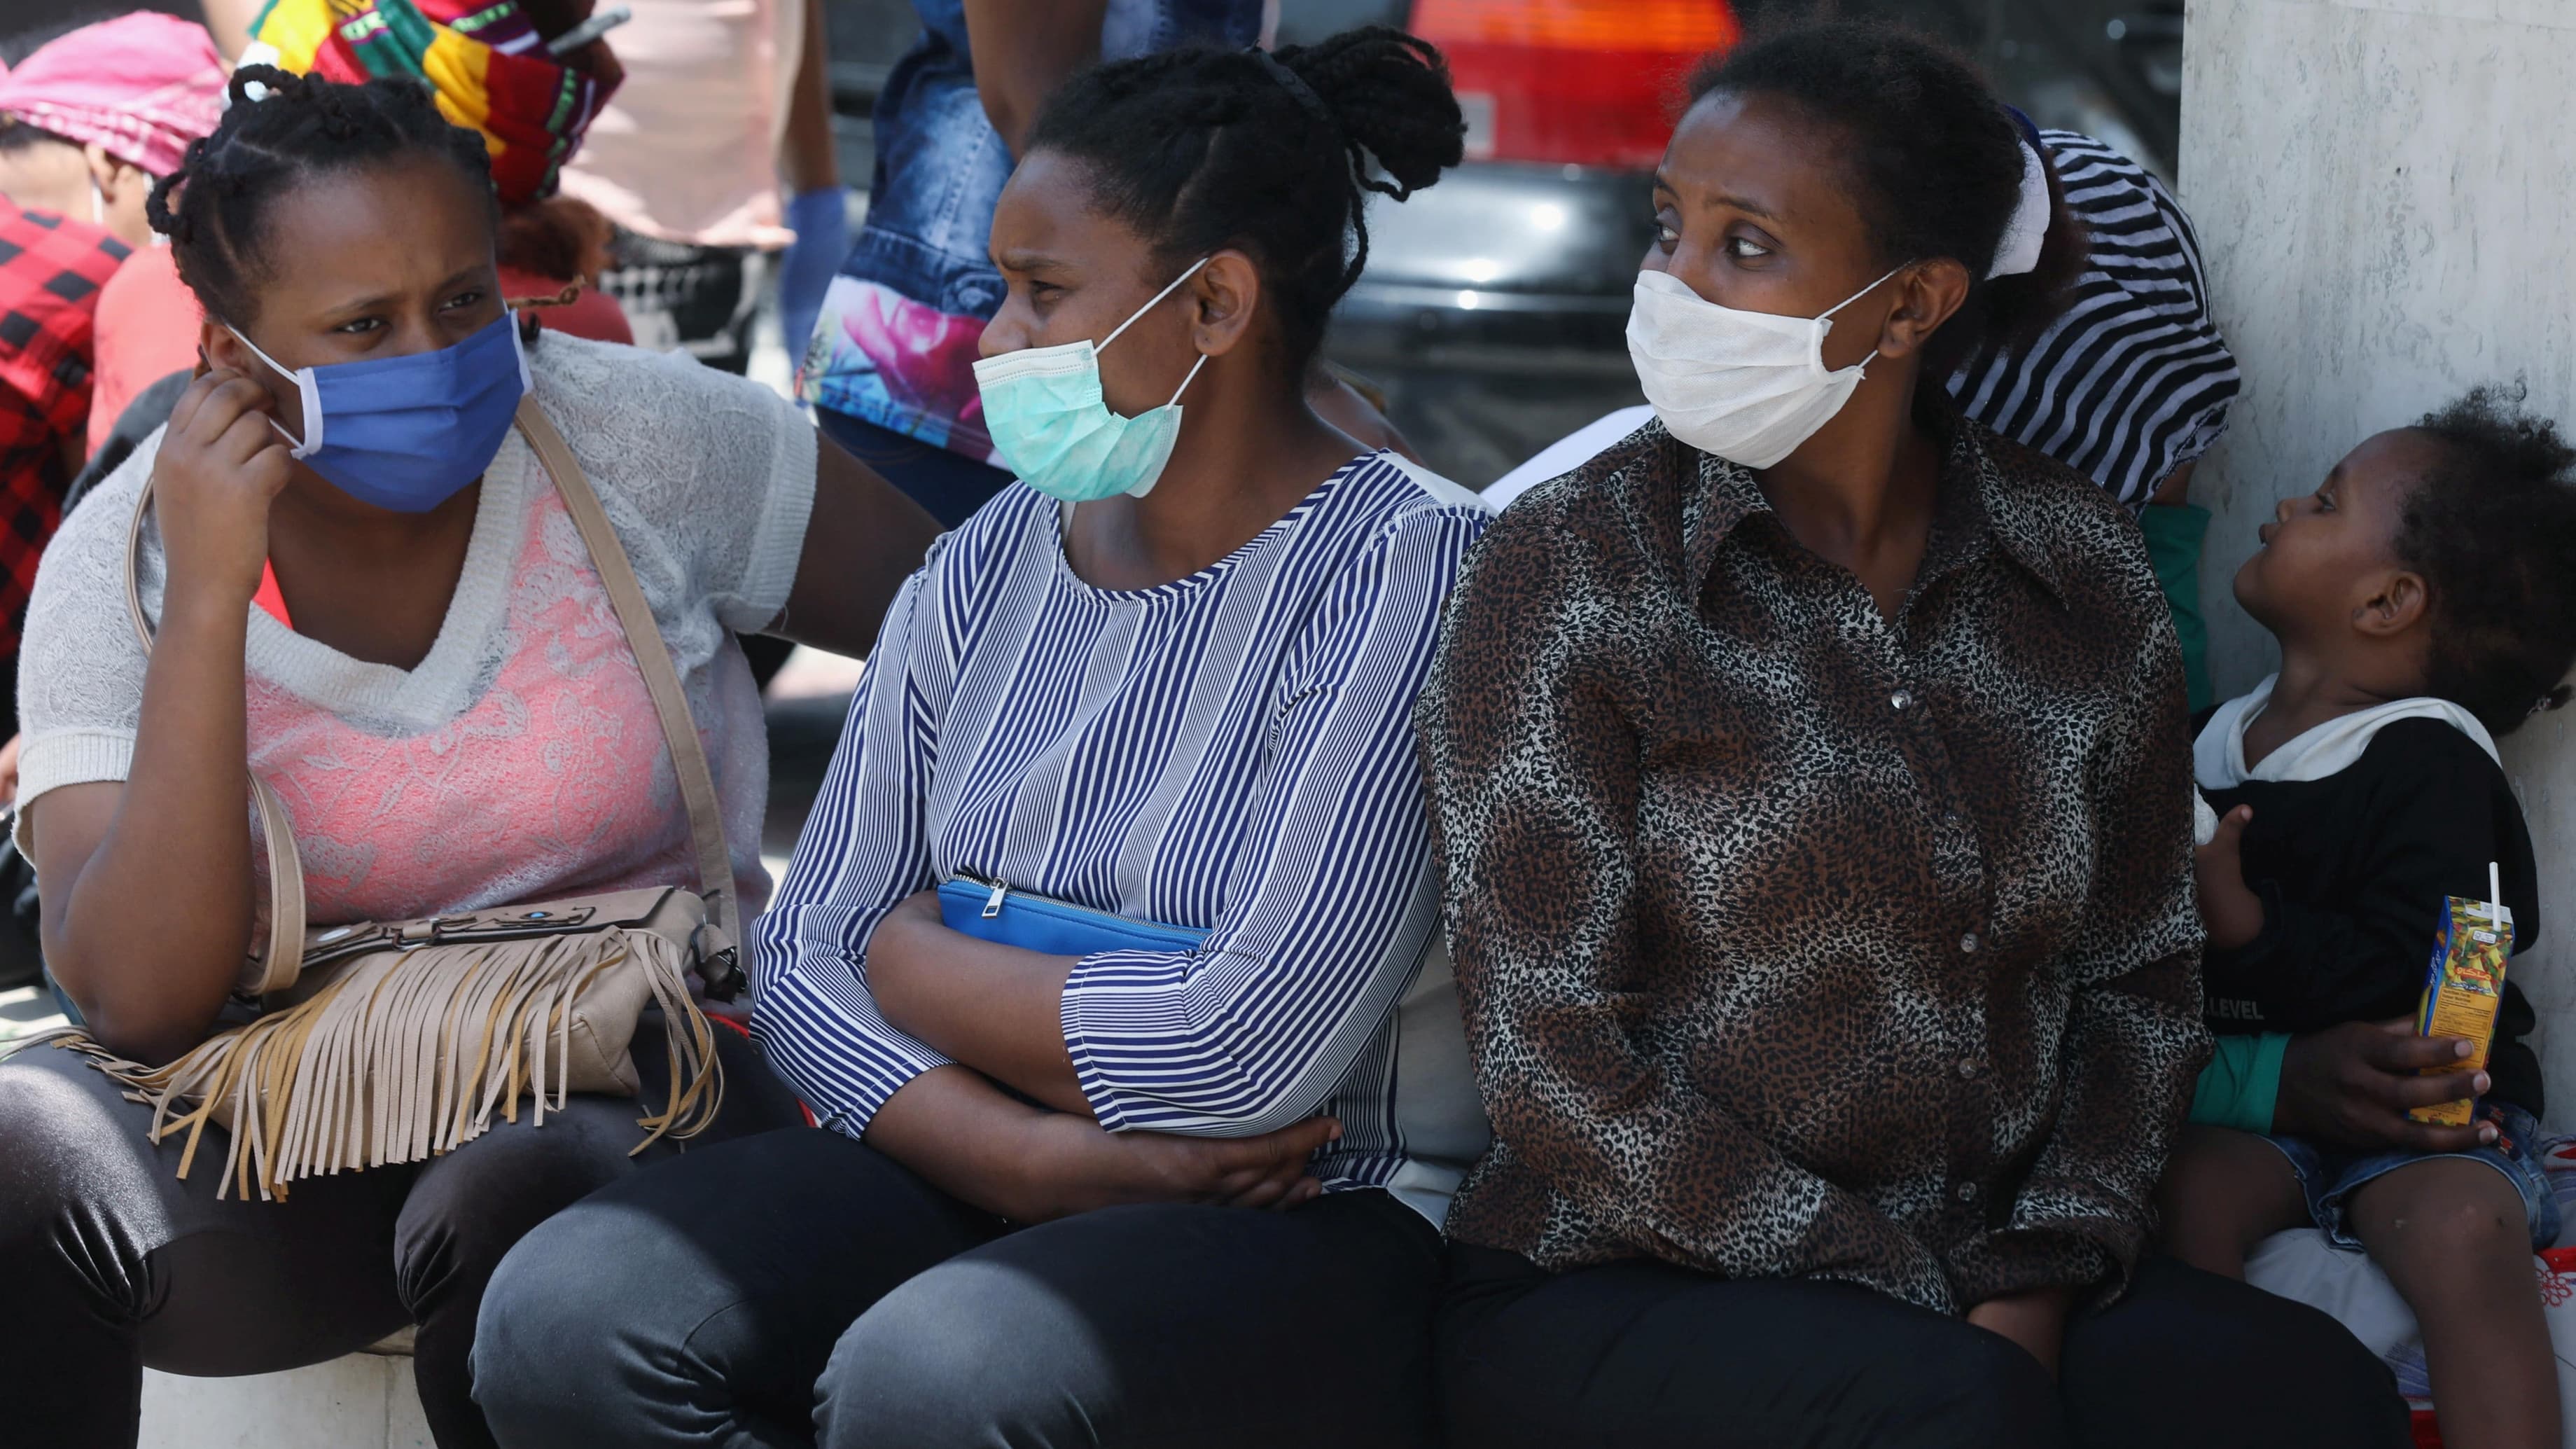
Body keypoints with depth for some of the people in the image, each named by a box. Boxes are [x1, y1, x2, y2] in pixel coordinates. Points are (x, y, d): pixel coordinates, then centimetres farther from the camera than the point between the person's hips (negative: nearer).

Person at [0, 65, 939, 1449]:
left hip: (642, 1065, -1)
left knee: (513, 1208, -35)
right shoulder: (121, 567, -7)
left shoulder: (638, 439, -8)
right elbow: (139, 999, -19)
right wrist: (207, 600, -25)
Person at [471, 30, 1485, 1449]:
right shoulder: (986, 567, 10)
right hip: (968, 1177, 6)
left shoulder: (1404, 576, -11)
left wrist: (921, 964, -3)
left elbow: (1246, 1052, -19)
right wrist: (1032, 1156, -14)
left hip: (1319, 1220, -6)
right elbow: (806, 957, 5)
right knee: (565, 1319, -20)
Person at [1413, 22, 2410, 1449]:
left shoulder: (2079, 566, 6)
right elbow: (1548, 1058, -10)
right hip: (1620, 1302, -4)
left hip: (1996, 1293, 4)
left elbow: (2138, 979, 12)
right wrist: (1923, 1316, -14)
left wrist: (2038, 1287, -6)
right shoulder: (1565, 570, -6)